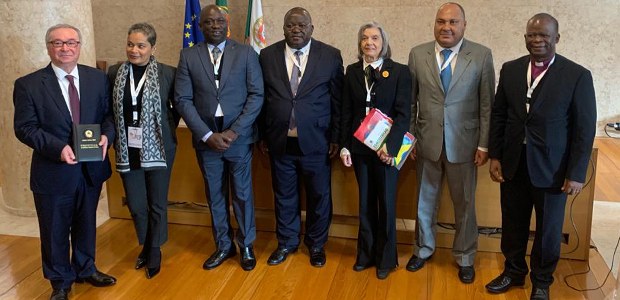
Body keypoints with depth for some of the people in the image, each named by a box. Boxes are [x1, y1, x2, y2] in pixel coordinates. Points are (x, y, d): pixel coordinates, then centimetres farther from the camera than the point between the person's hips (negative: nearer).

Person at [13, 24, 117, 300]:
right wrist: (58, 148, -24)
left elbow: (108, 114, 6)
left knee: (86, 224, 21)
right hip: (53, 171, -3)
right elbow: (25, 128, -10)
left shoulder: (98, 78, 1)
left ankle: (85, 269, 44)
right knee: (55, 231, 12)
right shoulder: (28, 84, -9)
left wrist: (106, 135, -16)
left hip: (91, 167, 3)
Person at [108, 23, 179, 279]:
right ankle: (145, 247, 36)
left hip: (158, 149, -2)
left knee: (157, 204, 10)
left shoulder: (167, 73, -7)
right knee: (135, 205, 12)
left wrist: (167, 129, -2)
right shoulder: (115, 73, 1)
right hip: (127, 150, 3)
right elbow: (108, 109, 10)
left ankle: (154, 252, 30)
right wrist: (117, 135, 3)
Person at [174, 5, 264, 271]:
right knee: (215, 196, 13)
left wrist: (233, 132, -14)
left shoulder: (246, 53, 0)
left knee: (242, 194, 9)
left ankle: (246, 246, 26)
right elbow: (183, 100, -2)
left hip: (239, 137, -1)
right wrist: (207, 135, -12)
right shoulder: (188, 56, 2)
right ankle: (223, 246, 30)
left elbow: (256, 95, -5)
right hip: (206, 138, 2)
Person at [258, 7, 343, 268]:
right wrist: (263, 135, 5)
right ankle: (287, 242, 33)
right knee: (284, 196, 14)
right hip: (280, 142, 2)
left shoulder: (330, 56, -3)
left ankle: (316, 244, 32)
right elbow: (262, 98, 6)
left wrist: (336, 137, -2)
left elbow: (338, 100, -1)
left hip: (316, 141, -1)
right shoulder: (268, 55, 2)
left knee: (319, 196, 11)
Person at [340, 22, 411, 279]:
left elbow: (403, 113, -8)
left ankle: (386, 258, 22)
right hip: (359, 147, 3)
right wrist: (345, 146, 0)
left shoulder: (399, 72, -5)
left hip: (387, 148, -3)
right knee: (365, 202, 13)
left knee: (386, 203, 8)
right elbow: (346, 111, 5)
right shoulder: (352, 71, 5)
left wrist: (390, 145, -18)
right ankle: (366, 254, 26)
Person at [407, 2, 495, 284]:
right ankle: (423, 249, 37)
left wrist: (484, 144, -5)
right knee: (425, 200, 16)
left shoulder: (482, 55, -5)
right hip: (426, 141, 2)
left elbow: (487, 104, -3)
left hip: (464, 143, -1)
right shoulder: (417, 54, 0)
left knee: (465, 204, 11)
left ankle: (464, 257, 30)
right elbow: (410, 101, 4)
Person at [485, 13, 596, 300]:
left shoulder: (577, 75, -9)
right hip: (513, 163, 3)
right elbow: (498, 115, 6)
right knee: (513, 223, 15)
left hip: (551, 167, -3)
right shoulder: (510, 70, 2)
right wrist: (494, 156, 2)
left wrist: (576, 174, -11)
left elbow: (585, 129, -8)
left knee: (548, 228, 12)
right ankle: (513, 271, 37)